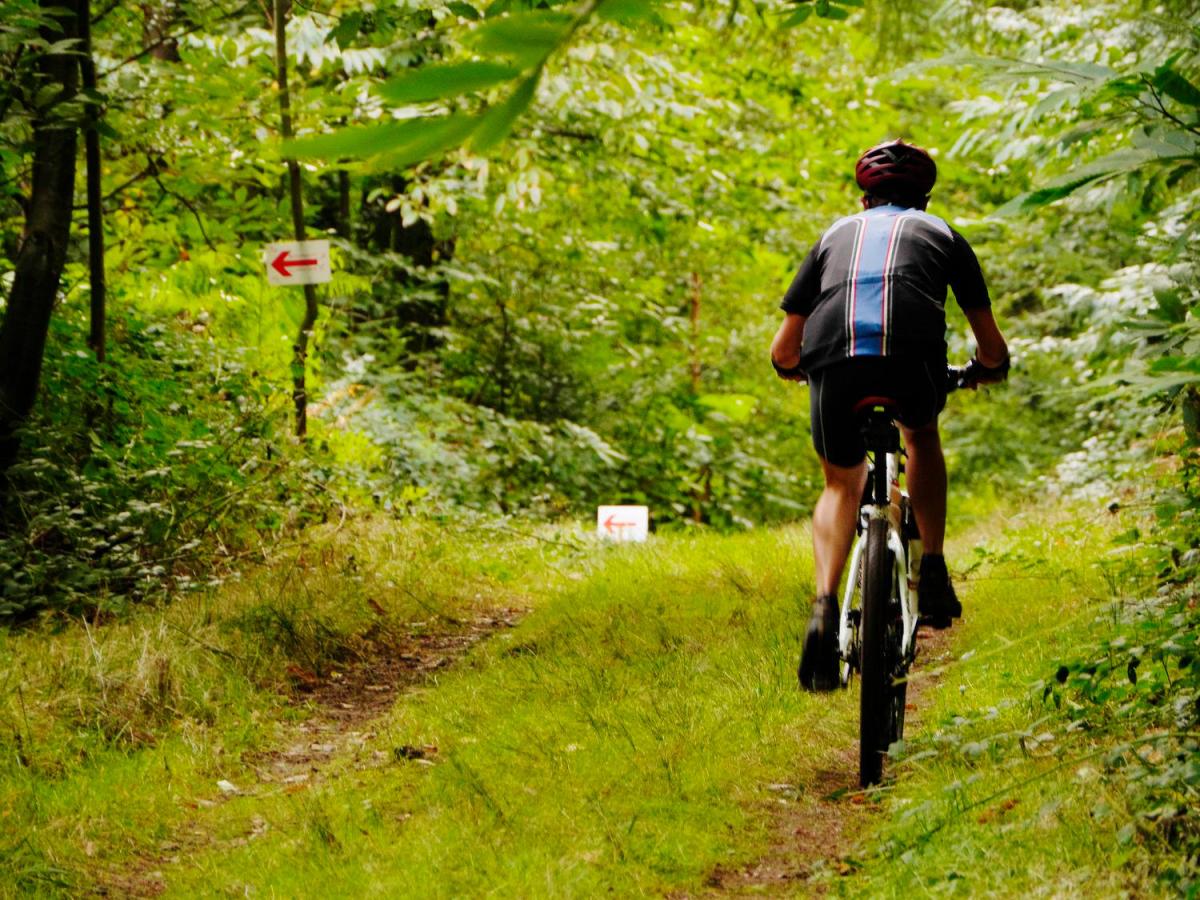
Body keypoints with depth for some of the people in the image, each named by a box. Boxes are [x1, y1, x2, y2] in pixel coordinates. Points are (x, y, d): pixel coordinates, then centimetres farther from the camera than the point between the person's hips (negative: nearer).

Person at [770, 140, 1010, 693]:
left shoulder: (836, 234, 34)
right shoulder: (942, 234, 32)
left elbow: (782, 351, 32)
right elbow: (993, 348, 34)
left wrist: (796, 369, 55)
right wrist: (983, 370, 57)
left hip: (834, 362, 1)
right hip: (912, 360, -1)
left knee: (842, 487, 24)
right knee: (922, 435, 34)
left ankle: (824, 609, 2)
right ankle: (933, 576, 27)